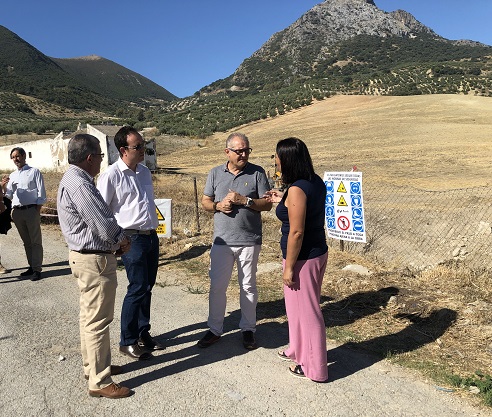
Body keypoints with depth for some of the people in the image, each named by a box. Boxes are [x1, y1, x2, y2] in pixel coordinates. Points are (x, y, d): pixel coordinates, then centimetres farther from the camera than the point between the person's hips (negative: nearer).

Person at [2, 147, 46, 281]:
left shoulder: (34, 172, 2)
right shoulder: (12, 176, 17)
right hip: (17, 212, 6)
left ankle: (37, 269, -2)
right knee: (26, 241, 12)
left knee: (35, 241, -3)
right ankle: (31, 266, 20)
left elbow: (41, 192, -3)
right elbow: (9, 196, 14)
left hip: (31, 210, -6)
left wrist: (37, 210, -10)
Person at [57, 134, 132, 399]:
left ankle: (93, 366, 37)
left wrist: (116, 238, 2)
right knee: (98, 321, 0)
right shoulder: (79, 184, -23)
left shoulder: (73, 179, 11)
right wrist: (122, 239, -4)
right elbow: (105, 226, -24)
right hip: (95, 260, -11)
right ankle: (99, 382, 13)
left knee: (89, 316, 21)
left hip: (85, 256, 11)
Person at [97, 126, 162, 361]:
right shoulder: (111, 176, -12)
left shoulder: (144, 171, 11)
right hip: (132, 238, -7)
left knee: (147, 287, 14)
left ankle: (143, 332, 29)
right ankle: (127, 341, 12)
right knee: (137, 288, -4)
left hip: (151, 236, 7)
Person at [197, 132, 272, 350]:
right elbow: (205, 201, 10)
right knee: (217, 285, 8)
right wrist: (218, 206, -11)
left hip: (249, 240, -2)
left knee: (248, 286, 10)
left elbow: (267, 204, -4)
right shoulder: (215, 173, 5)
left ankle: (248, 329, 26)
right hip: (222, 240, 2)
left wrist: (245, 201, -18)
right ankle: (215, 329, 25)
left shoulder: (257, 173, -2)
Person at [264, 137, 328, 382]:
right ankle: (299, 351, 44)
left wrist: (289, 268, -17)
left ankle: (314, 368, 24)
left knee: (306, 311, 7)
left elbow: (296, 232, -24)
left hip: (303, 258, -9)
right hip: (318, 252, 9)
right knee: (300, 306, 24)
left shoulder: (296, 189, -23)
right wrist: (283, 201, 18)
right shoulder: (316, 182, 4)